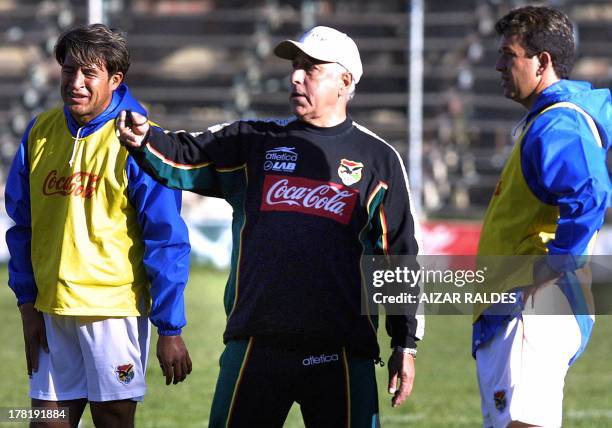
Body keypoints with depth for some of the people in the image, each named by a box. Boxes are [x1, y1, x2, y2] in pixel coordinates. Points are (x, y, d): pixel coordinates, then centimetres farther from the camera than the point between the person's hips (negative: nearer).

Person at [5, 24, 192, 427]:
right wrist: (27, 302, 6)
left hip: (114, 306, -5)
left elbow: (166, 239, -10)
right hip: (52, 309, 5)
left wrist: (170, 329, -12)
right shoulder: (40, 133, 6)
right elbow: (22, 225, 12)